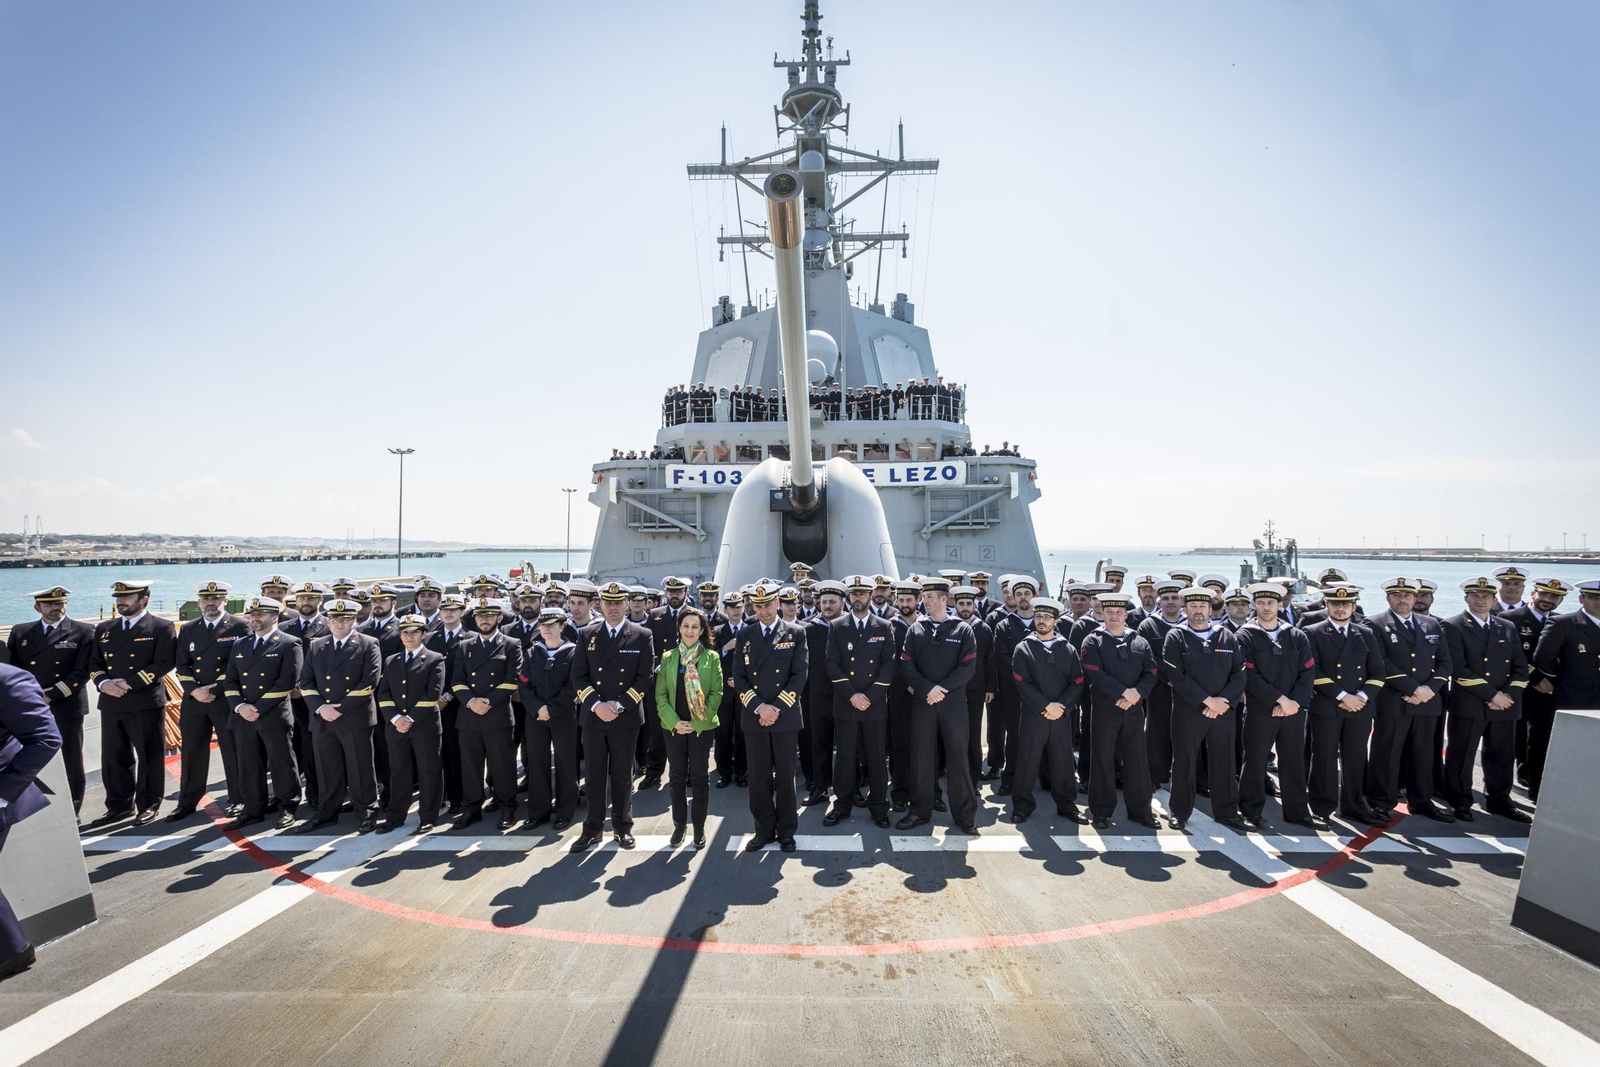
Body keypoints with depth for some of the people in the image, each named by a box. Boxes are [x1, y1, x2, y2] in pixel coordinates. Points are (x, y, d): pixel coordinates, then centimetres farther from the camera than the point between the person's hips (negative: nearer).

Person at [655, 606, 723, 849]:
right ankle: (679, 824, 22)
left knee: (700, 777, 4)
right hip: (673, 727, 2)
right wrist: (674, 722, -11)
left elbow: (716, 693, -5)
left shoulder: (711, 657, -1)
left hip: (702, 727, -2)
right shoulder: (668, 657, 4)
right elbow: (660, 694, 2)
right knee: (677, 777, 8)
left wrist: (697, 723, -12)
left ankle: (699, 827, 16)